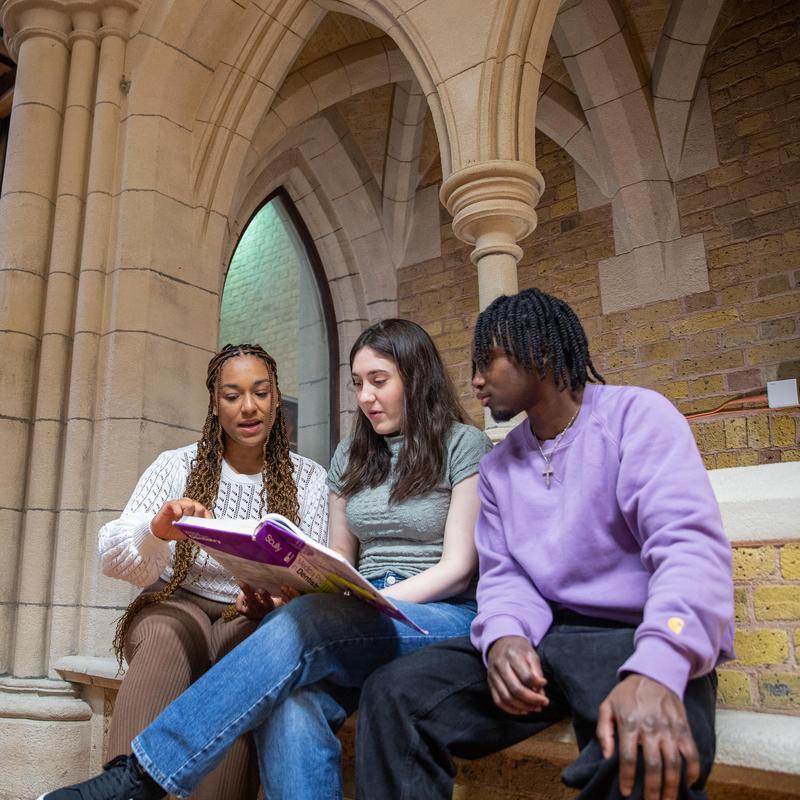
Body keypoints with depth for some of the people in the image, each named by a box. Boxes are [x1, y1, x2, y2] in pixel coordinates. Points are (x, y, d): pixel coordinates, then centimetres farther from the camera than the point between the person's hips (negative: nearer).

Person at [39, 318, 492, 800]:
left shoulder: (464, 445, 1)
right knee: (287, 706, -33)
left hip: (444, 617, -4)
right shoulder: (352, 454, 18)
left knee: (301, 626, -35)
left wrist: (366, 603, -18)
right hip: (366, 624, 4)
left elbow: (457, 567, -6)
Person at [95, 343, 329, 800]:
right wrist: (156, 530, -29)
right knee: (168, 636, -34)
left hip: (255, 622, 0)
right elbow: (112, 558, -5)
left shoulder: (308, 478, 4)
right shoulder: (176, 466, 4)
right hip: (175, 607, 0)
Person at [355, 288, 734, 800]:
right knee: (393, 695, -14)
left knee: (642, 755, -38)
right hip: (542, 639, 5)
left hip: (637, 638, -5)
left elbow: (690, 544, -18)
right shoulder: (497, 467, 14)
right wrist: (504, 636, -16)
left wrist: (657, 668, -34)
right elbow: (503, 575, 8)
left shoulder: (635, 414, -5)